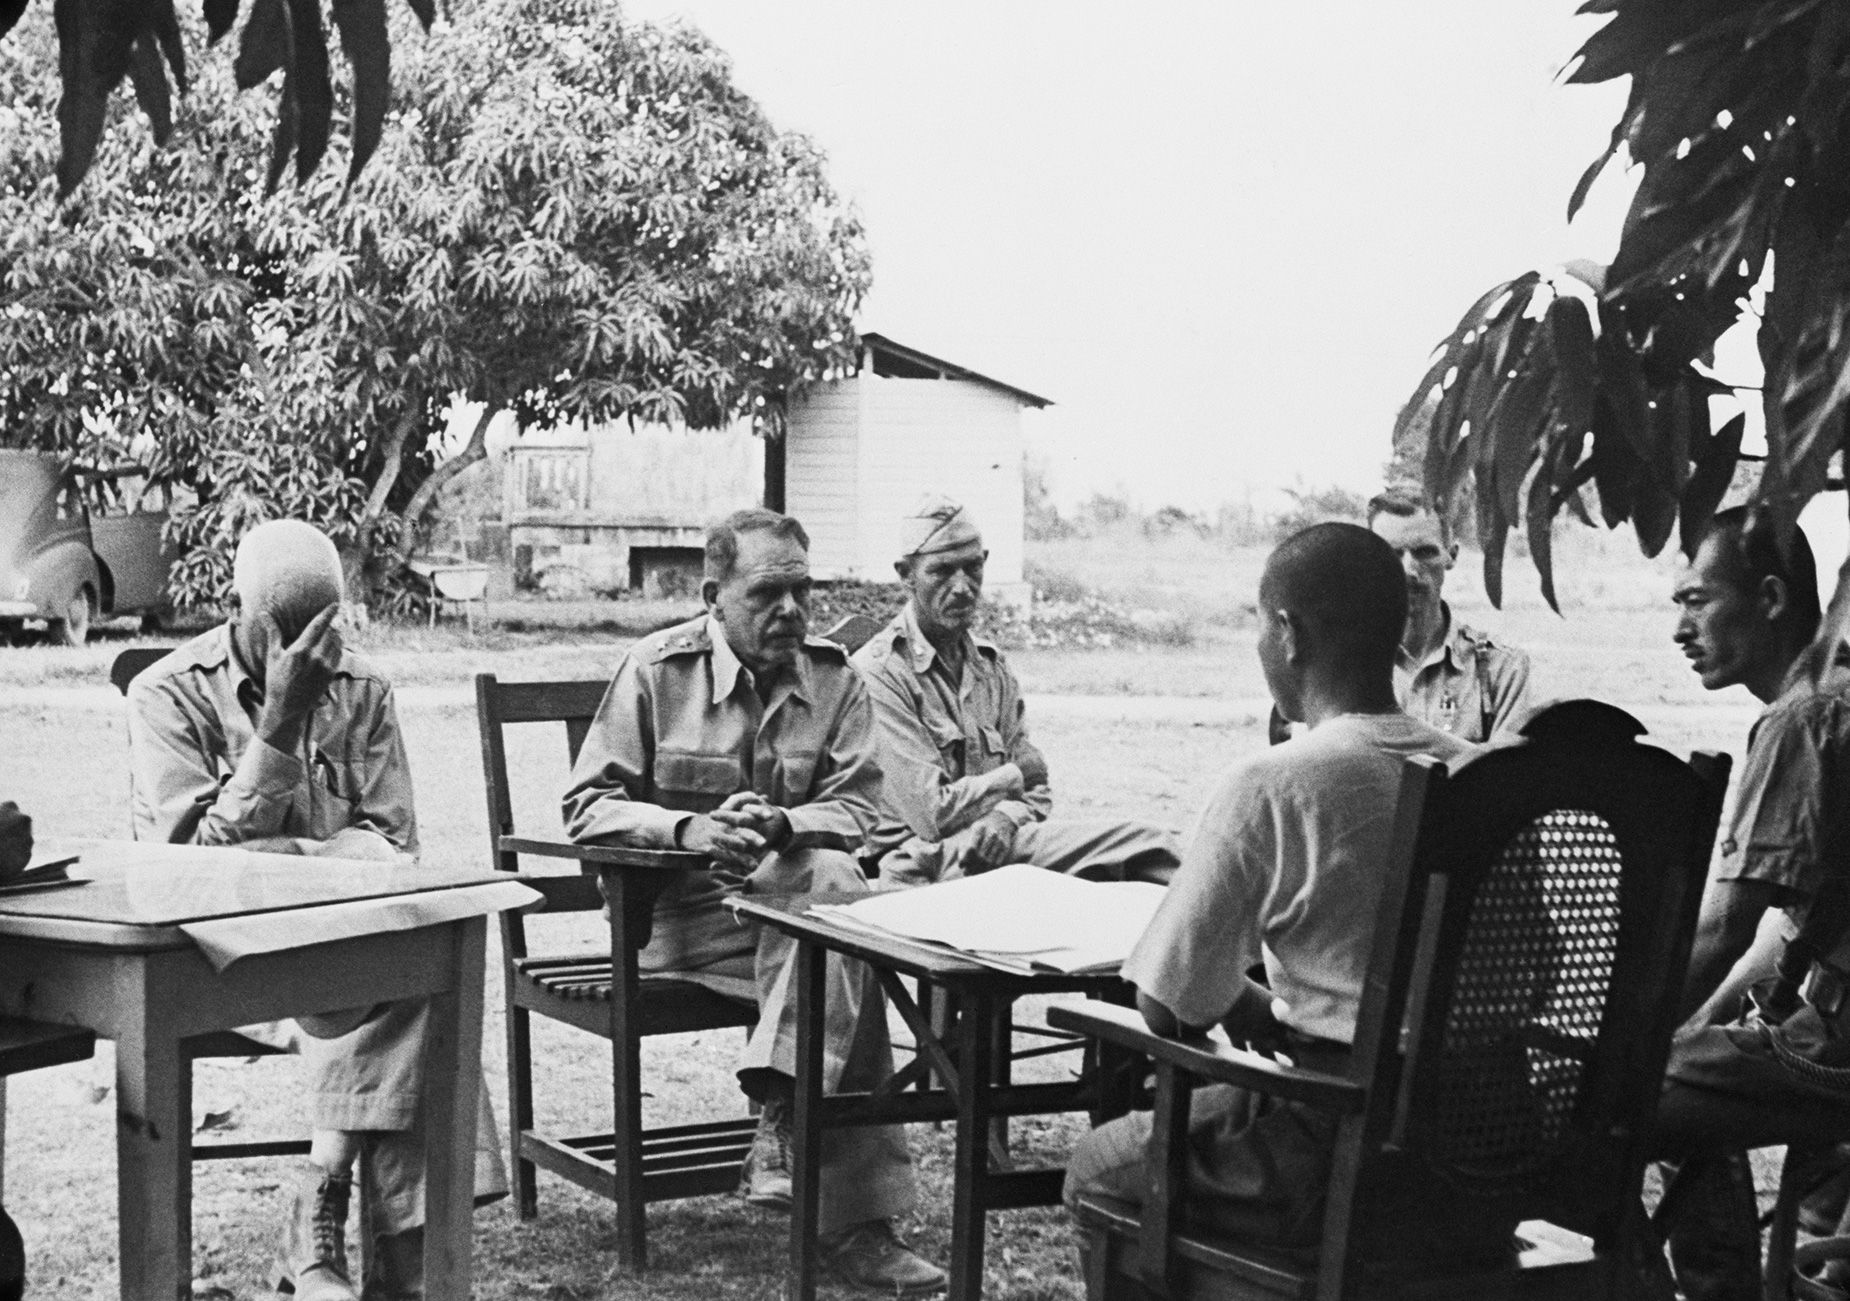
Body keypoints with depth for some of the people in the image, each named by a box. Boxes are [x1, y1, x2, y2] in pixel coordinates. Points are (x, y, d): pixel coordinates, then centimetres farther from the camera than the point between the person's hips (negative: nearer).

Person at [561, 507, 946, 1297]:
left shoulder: (834, 678, 7)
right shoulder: (657, 670, -2)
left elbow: (853, 805, 0)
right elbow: (588, 807, -4)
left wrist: (779, 824, -23)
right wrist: (689, 829, -24)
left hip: (795, 898, 4)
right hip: (675, 914, -4)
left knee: (834, 876, -34)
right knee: (847, 966, -31)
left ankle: (782, 1120, -32)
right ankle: (854, 1220, -32)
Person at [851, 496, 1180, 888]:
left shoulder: (992, 667, 16)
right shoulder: (877, 673, -9)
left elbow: (1035, 790, 15)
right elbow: (932, 814, -14)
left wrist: (1007, 816, -10)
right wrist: (1012, 778, 2)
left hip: (1003, 842, 7)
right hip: (923, 866, -7)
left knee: (1147, 843, -15)